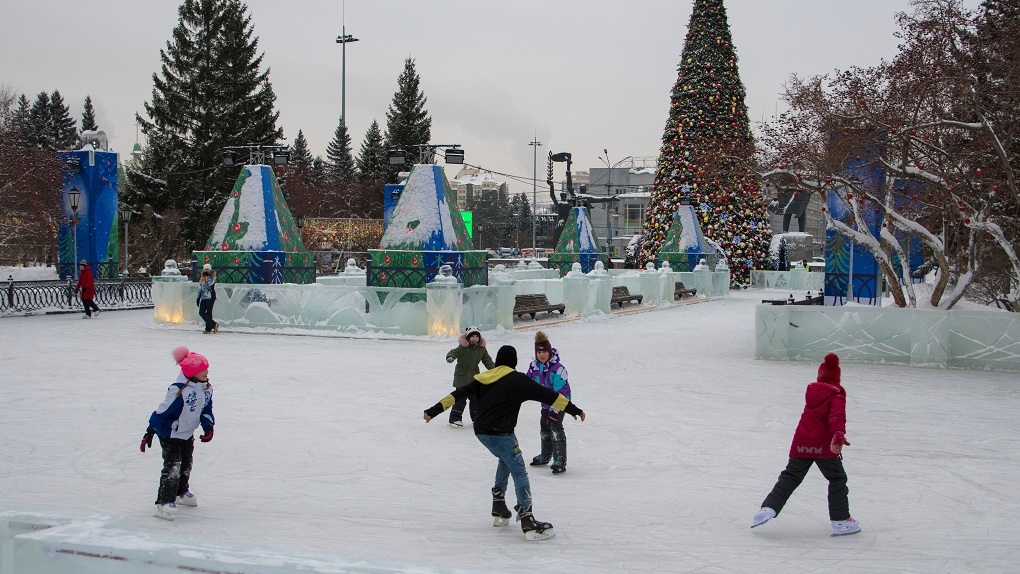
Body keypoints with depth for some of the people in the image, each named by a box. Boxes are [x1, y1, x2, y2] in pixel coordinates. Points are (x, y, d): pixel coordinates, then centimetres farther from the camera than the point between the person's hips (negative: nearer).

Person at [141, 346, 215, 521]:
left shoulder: (206, 389, -4)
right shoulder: (179, 390, -30)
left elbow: (206, 410, 8)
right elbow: (162, 411, -26)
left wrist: (208, 427, -7)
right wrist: (150, 431, -23)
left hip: (188, 434, 8)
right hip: (170, 434, -8)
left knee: (186, 465, 22)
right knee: (172, 467, -14)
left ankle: (181, 492, 44)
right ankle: (164, 502, -11)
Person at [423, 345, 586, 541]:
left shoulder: (484, 378, 12)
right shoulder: (518, 380, -3)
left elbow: (458, 394, 8)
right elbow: (546, 395, -4)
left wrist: (434, 411, 10)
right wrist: (572, 409, 0)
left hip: (481, 432, 7)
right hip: (500, 433, -7)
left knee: (506, 459, 30)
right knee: (519, 472, -5)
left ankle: (499, 509, 29)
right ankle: (528, 521, -17)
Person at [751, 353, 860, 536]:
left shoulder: (810, 390, 12)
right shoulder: (837, 394, -5)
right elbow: (837, 416, -22)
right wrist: (839, 434, -35)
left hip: (802, 443, 5)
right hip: (824, 445, -5)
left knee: (790, 477, 12)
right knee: (837, 480, 7)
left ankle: (769, 507, -2)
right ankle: (840, 521, 4)